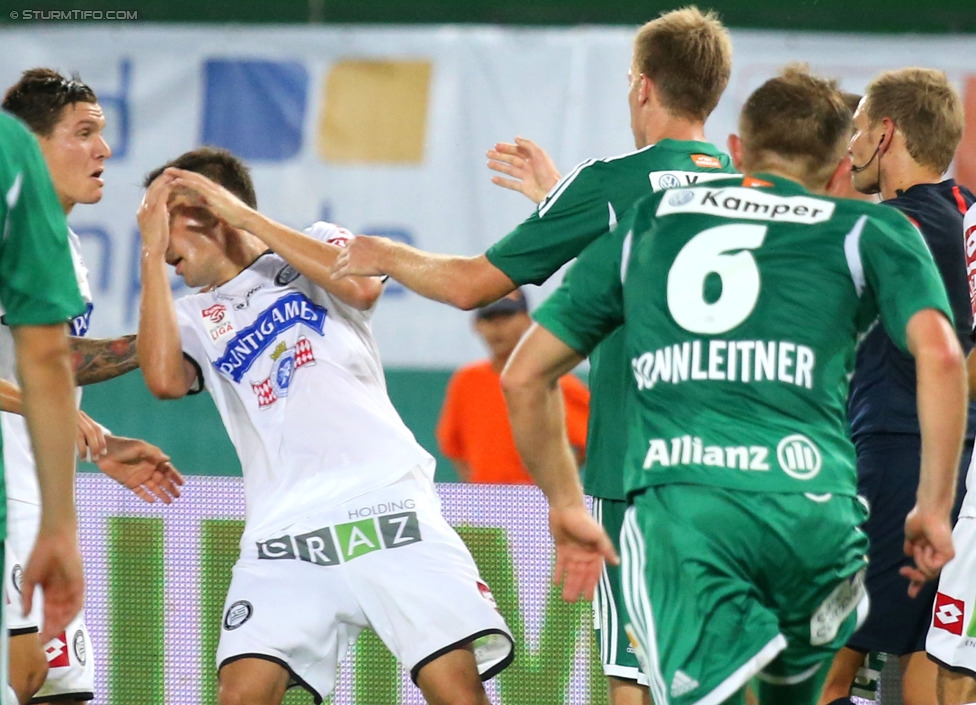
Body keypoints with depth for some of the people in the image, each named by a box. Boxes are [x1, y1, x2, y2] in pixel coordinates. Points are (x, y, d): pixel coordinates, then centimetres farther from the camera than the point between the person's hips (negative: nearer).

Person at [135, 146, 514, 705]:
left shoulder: (319, 246, 16)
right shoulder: (194, 317, 20)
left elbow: (362, 285, -7)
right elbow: (165, 379, -2)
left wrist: (247, 218, -3)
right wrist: (152, 255, 2)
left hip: (387, 502, -3)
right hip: (284, 529, 3)